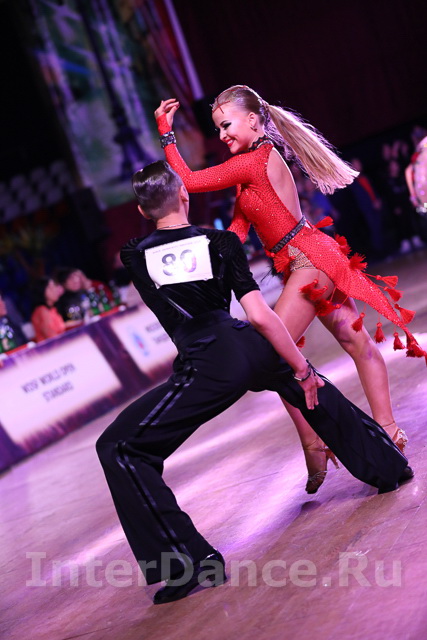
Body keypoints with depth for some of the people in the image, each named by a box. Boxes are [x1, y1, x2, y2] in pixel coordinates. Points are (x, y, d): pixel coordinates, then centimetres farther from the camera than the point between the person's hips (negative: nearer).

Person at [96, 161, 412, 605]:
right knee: (313, 389, 37)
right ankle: (388, 466, 49)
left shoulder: (135, 258, 9)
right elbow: (260, 316, -1)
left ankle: (189, 562, -8)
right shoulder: (220, 241, 8)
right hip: (255, 350, 4)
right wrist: (301, 369, 6)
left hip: (210, 367, -3)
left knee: (118, 447, 3)